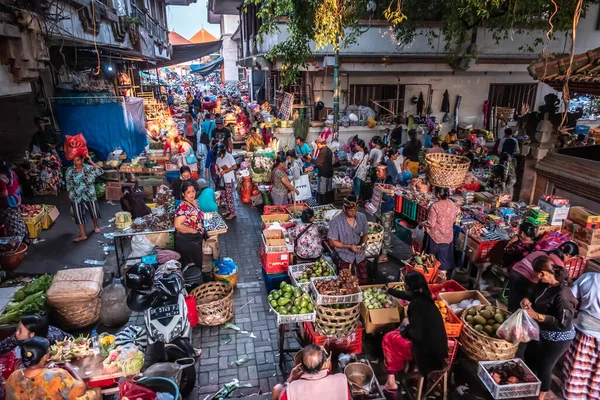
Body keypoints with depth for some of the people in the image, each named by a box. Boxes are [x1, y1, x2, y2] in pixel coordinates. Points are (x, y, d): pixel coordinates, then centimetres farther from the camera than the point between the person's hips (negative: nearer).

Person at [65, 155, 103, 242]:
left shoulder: (88, 168, -8)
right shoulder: (69, 171, -5)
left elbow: (100, 172, -22)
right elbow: (69, 185, 2)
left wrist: (91, 162, -23)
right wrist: (70, 196, 2)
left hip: (90, 195, 0)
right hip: (77, 197, 0)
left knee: (94, 212, 14)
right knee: (79, 215, 1)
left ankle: (96, 226, 41)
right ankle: (83, 235, 7)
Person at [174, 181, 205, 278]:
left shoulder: (195, 202, 2)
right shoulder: (183, 207, -24)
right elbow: (178, 225, -31)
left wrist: (201, 231, 6)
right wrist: (194, 231, -20)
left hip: (196, 239, 8)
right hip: (186, 241, -8)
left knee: (198, 264, 21)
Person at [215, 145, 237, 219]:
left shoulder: (229, 156, -15)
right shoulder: (218, 158, 5)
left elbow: (235, 166, -20)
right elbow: (216, 164, 22)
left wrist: (224, 171, -19)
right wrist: (217, 170, 0)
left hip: (229, 180, -7)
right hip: (223, 180, 7)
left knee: (229, 196, -5)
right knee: (224, 196, 12)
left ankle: (233, 213, 2)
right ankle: (228, 210, 26)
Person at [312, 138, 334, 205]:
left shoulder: (323, 151, -19)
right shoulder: (328, 150, 11)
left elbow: (317, 162, -20)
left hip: (323, 174, -10)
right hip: (329, 173, 10)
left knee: (322, 192, -3)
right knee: (329, 190, 16)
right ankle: (330, 204, 24)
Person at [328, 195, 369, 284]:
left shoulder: (362, 217, -6)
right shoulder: (335, 221, -20)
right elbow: (332, 242, -14)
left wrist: (363, 244, -11)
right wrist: (349, 246, -24)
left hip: (360, 256, 4)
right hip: (345, 258, -4)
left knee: (363, 282, 17)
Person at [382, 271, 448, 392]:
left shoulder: (416, 304, -24)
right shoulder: (423, 296, 1)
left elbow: (417, 336, -25)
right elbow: (405, 295, 22)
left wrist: (407, 324, -5)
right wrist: (389, 290, 38)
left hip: (427, 351, -8)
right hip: (437, 348, 8)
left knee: (388, 338, 9)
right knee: (399, 333, 23)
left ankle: (392, 381, 18)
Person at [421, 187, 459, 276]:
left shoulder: (434, 206, -24)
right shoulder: (452, 204, -6)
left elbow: (431, 224, -21)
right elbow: (454, 220, 6)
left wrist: (422, 224, -3)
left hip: (436, 237, -5)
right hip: (448, 236, 5)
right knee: (445, 260, 19)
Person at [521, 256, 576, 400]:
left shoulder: (562, 294, -33)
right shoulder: (543, 284, -8)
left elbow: (564, 322, -32)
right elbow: (535, 297, 10)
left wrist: (536, 315, -34)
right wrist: (527, 300, -13)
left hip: (557, 338, -8)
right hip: (541, 331, 9)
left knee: (544, 367, 10)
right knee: (529, 356, 26)